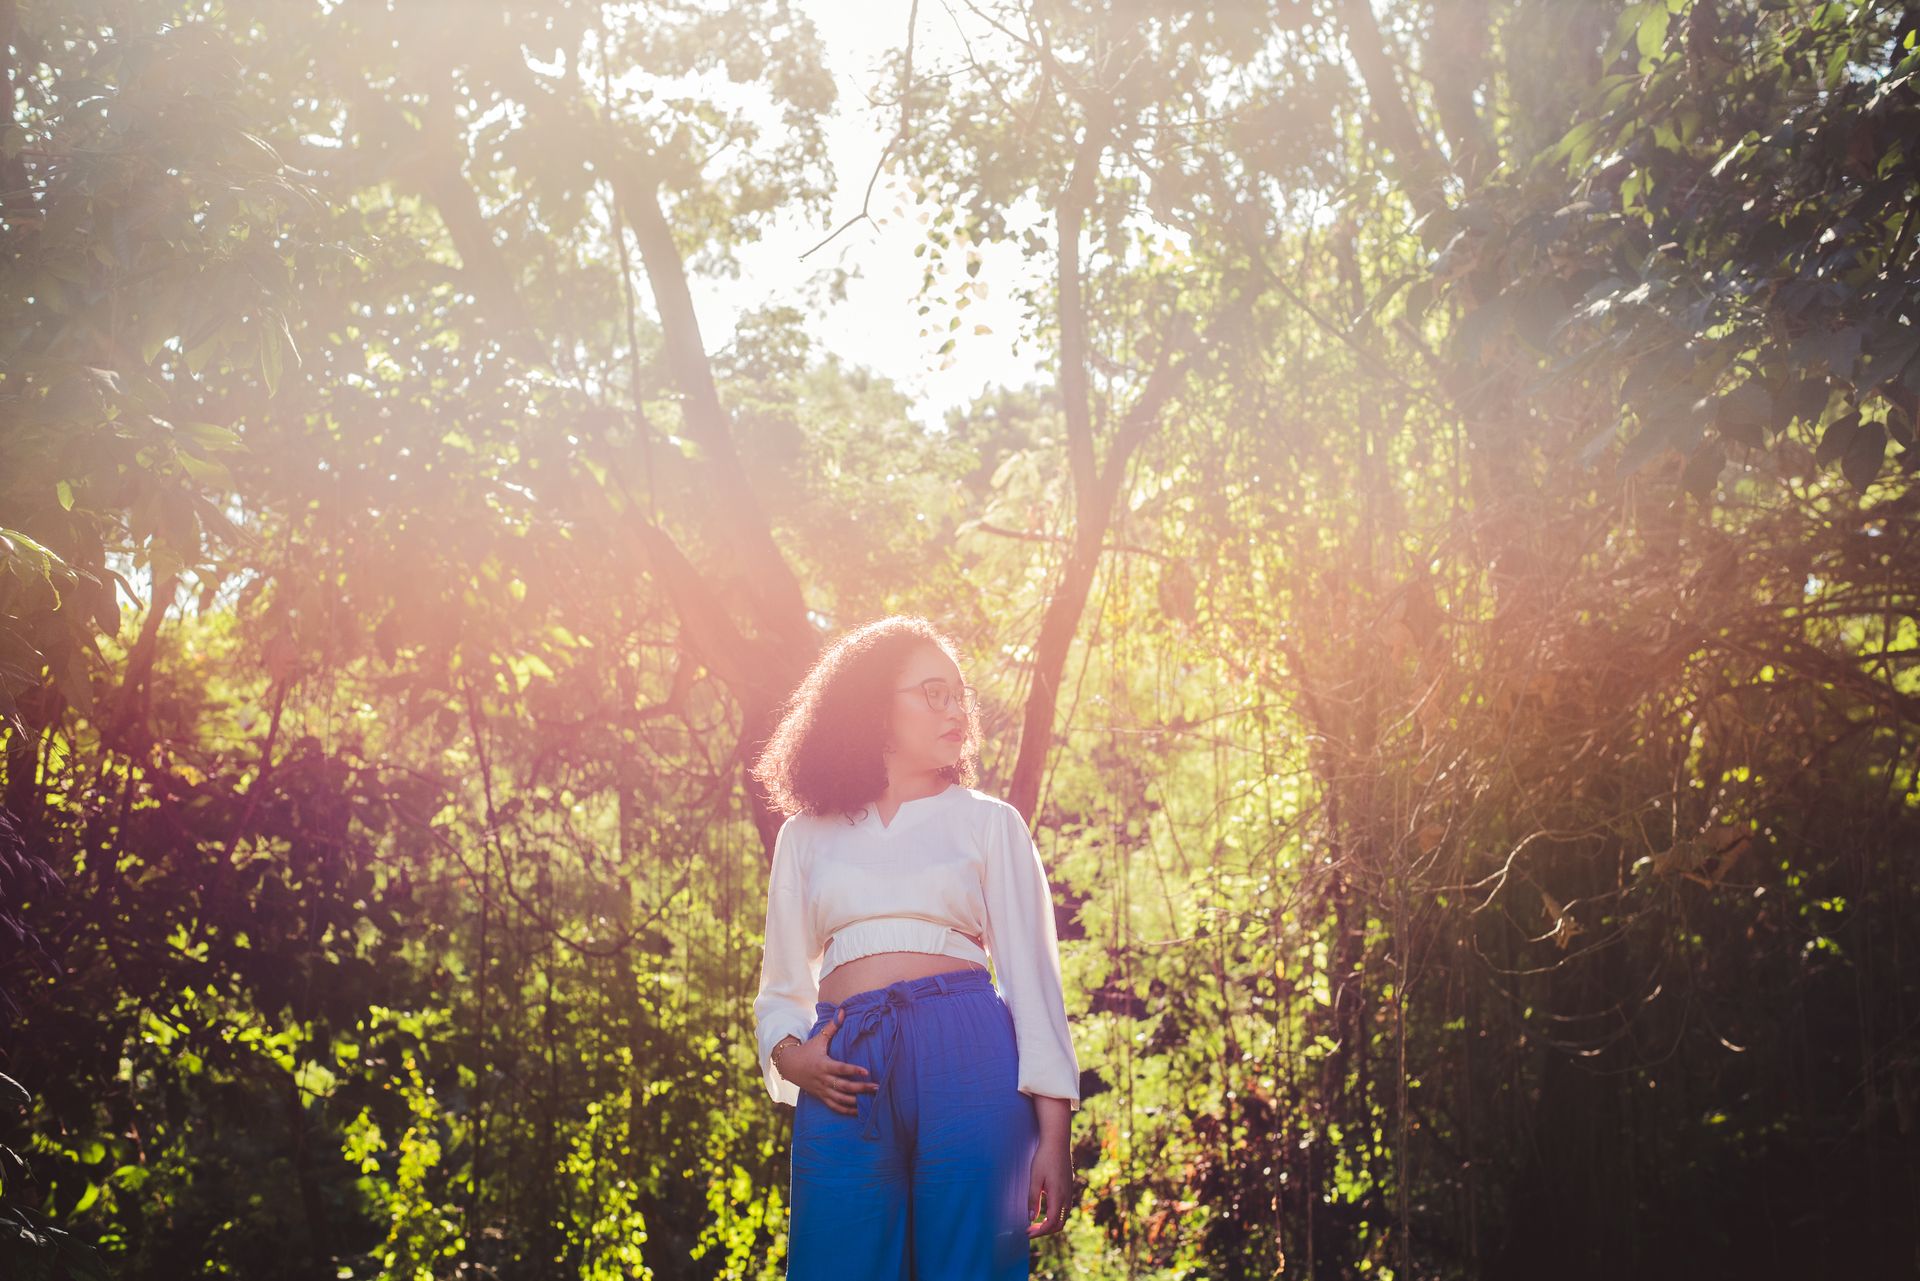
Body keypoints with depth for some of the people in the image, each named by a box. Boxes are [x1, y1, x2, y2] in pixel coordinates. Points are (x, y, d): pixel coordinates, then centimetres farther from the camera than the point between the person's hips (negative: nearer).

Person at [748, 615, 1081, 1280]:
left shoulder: (988, 822, 13)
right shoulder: (807, 835, 18)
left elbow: (1031, 974, 6)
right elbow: (783, 985, 19)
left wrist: (1053, 1136, -3)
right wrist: (788, 1054, -5)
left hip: (967, 1062, -1)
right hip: (847, 1079, 1)